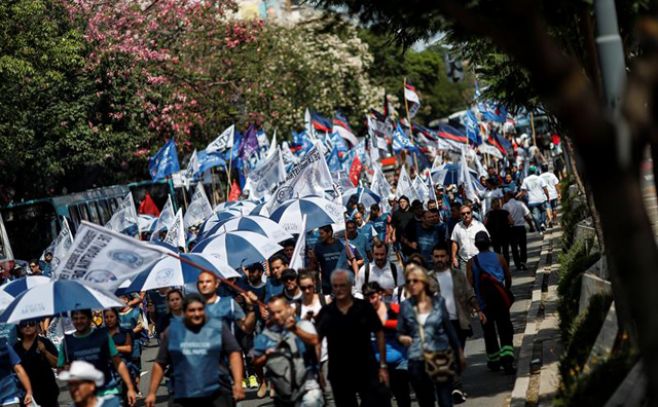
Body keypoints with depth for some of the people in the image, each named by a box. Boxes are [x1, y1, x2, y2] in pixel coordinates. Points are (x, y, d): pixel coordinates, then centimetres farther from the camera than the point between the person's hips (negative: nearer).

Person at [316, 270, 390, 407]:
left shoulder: (364, 307, -3)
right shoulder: (326, 313, 0)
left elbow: (379, 335, 1)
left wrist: (383, 366, -2)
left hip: (367, 370, -2)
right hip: (339, 374, 2)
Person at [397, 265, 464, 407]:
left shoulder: (438, 301, 1)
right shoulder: (405, 306, 2)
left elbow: (449, 329, 8)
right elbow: (400, 333, 7)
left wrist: (459, 354, 13)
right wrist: (402, 338, -16)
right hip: (417, 362, 1)